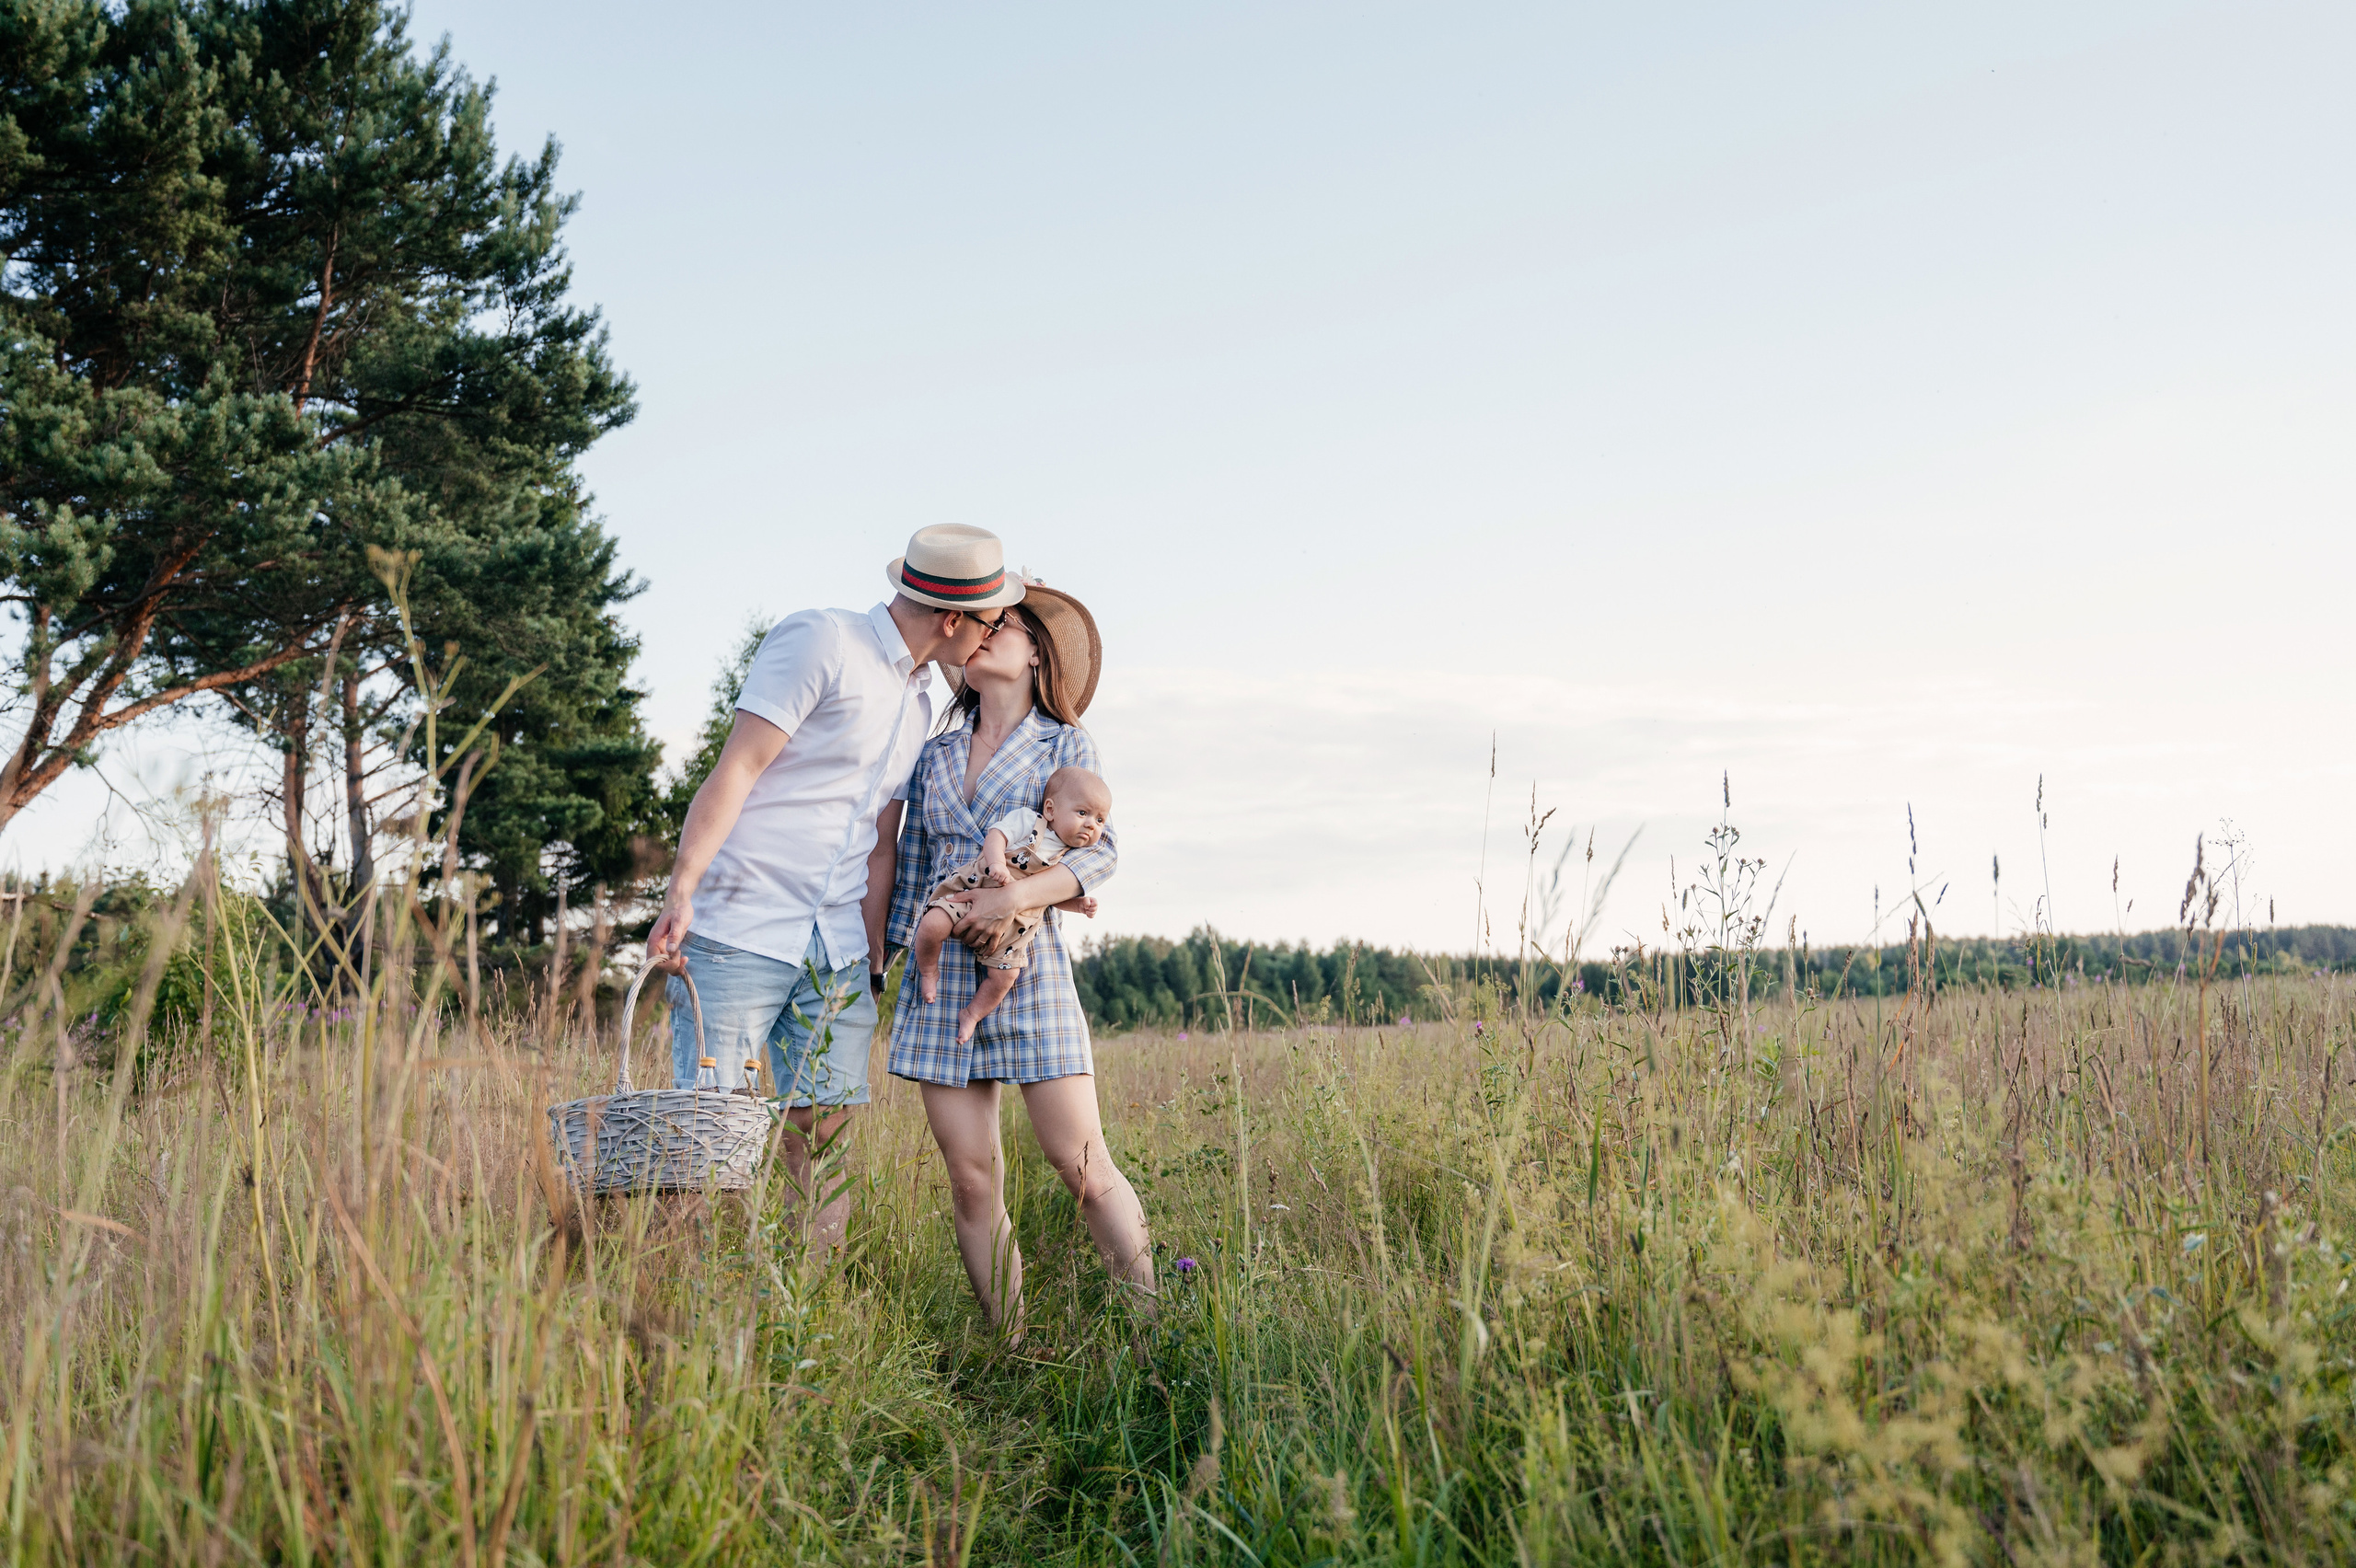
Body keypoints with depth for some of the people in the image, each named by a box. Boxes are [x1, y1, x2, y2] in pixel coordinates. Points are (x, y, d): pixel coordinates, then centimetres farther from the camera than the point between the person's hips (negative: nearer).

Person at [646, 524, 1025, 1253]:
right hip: (741, 928, -7)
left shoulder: (919, 702, 18)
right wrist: (680, 893, -21)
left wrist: (874, 960, 15)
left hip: (838, 947, 7)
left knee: (826, 1126, 4)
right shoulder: (820, 640, -6)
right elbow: (736, 770, -13)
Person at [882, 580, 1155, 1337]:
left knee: (1084, 1167, -9)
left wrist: (1017, 894, -20)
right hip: (942, 976, 4)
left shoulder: (1063, 744, 6)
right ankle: (1008, 1349, 8)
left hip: (1027, 968, -3)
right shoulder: (936, 754, 16)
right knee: (971, 1179, 0)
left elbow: (1101, 850, -6)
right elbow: (910, 869, 18)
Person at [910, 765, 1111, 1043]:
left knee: (1005, 975, -7)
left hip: (1011, 924, 4)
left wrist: (1080, 905, 0)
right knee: (933, 925, -26)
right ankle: (928, 969, 6)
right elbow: (995, 835, -15)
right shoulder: (1027, 820, -5)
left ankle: (972, 1013, 21)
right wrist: (996, 862, -33)